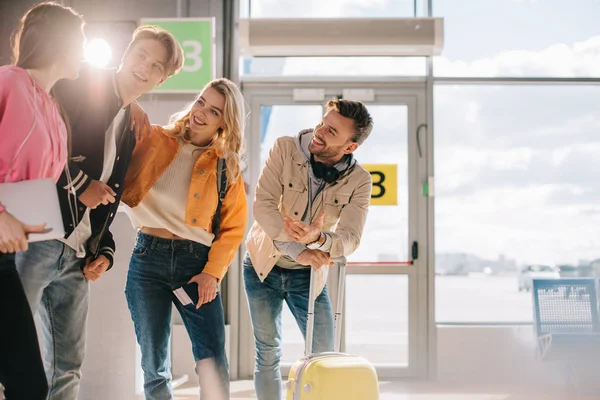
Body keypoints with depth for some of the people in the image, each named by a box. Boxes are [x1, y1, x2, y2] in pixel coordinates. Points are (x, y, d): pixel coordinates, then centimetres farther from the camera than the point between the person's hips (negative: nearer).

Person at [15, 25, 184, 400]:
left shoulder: (132, 126, 20)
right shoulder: (84, 83, -1)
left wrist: (104, 249, 9)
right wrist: (80, 183, -12)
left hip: (79, 256, 8)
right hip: (39, 237, -7)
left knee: (68, 366, 9)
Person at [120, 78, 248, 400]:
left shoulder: (227, 167, 8)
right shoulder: (154, 140, 5)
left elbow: (233, 228, 5)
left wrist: (213, 272, -6)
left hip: (197, 262, 0)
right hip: (149, 257, 0)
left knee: (214, 366, -8)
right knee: (154, 366, 2)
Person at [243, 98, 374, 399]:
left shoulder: (358, 181, -14)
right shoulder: (285, 149, -16)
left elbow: (350, 238, -22)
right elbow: (263, 205, -23)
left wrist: (319, 238, -44)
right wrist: (298, 251, -32)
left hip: (308, 273, 1)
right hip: (263, 265, -1)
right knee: (268, 354, 6)